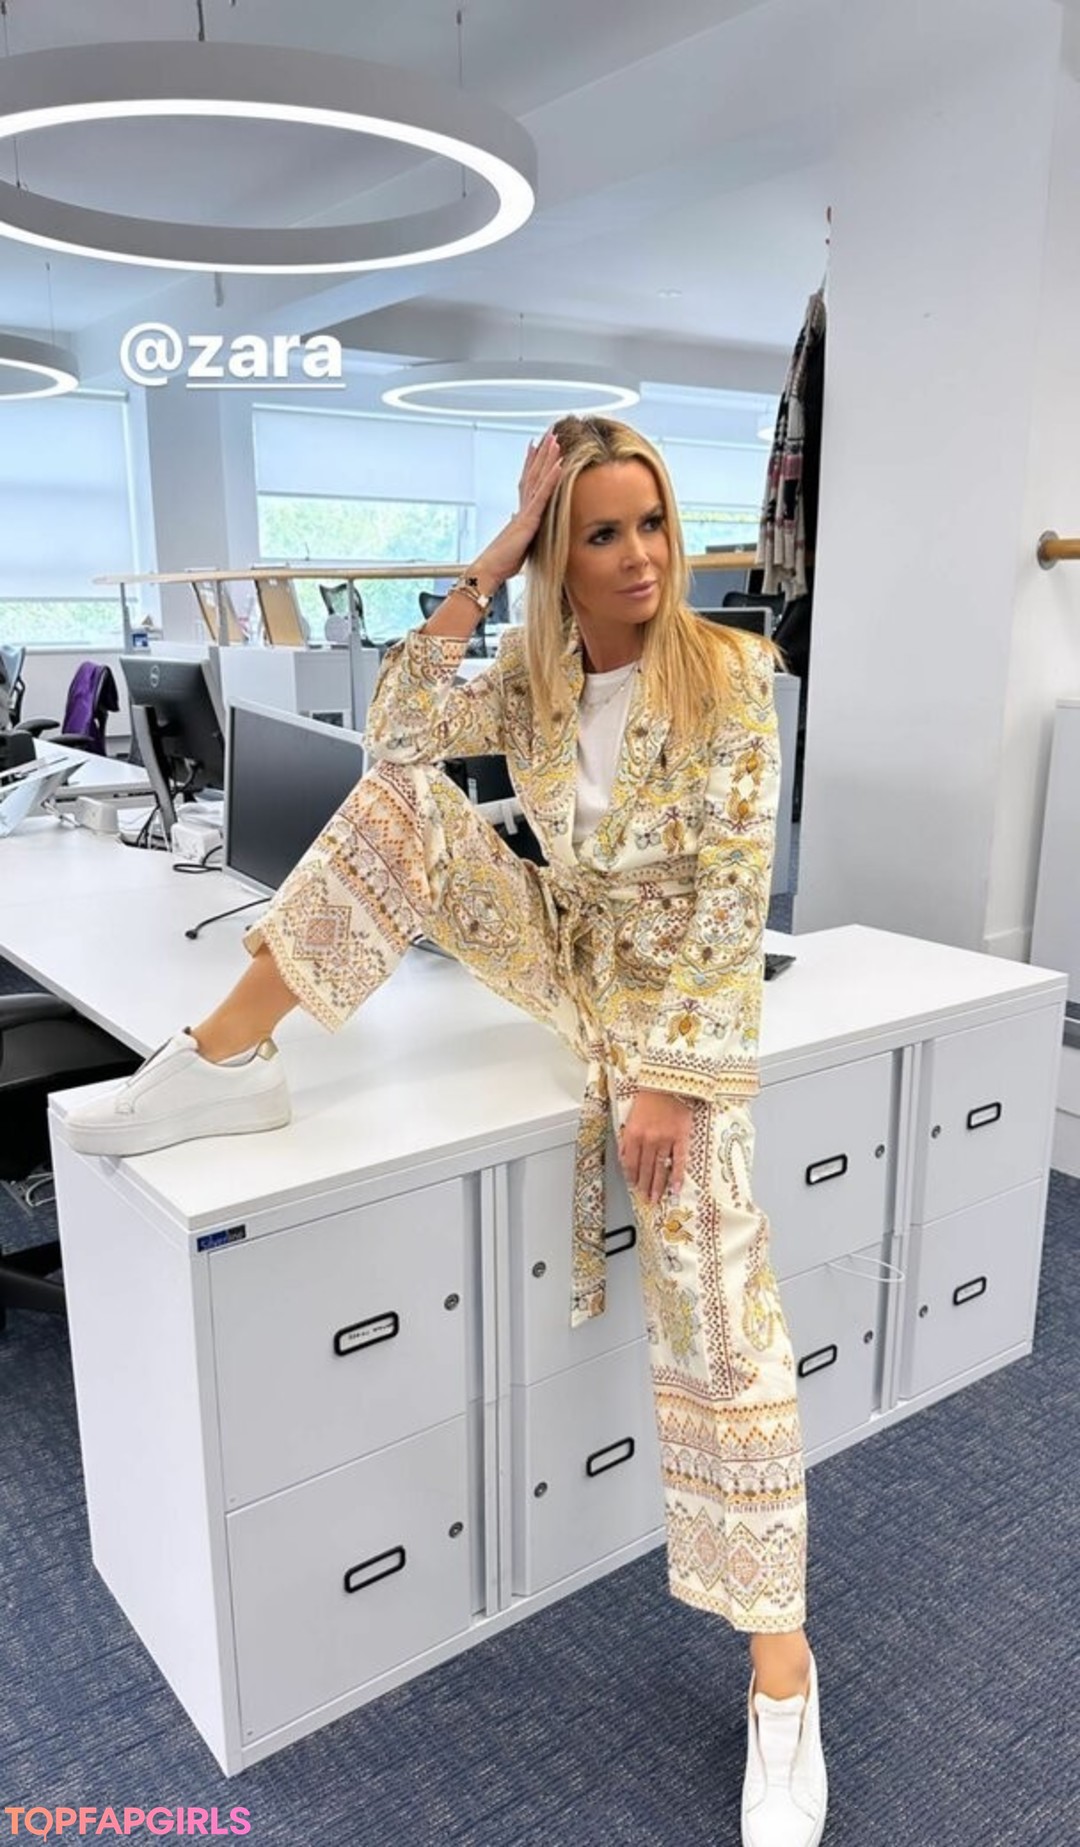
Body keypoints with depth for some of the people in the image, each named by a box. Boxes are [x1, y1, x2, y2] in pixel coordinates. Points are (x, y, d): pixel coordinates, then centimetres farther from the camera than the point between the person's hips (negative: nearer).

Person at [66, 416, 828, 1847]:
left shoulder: (729, 673, -13)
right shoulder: (533, 678, 1)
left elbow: (732, 892, -17)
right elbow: (398, 736, -14)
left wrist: (675, 1077, -21)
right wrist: (485, 567, -15)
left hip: (676, 996, -4)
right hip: (564, 960, 5)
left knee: (717, 1310, -15)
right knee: (404, 804, -15)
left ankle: (781, 1672, 0)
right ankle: (225, 1062, -13)